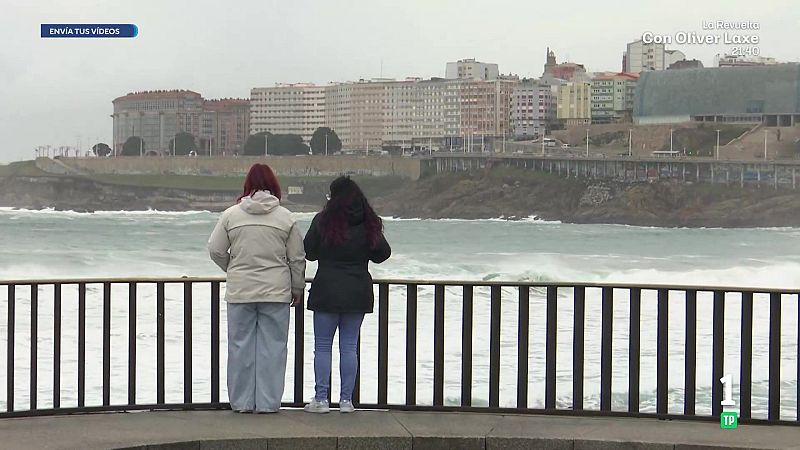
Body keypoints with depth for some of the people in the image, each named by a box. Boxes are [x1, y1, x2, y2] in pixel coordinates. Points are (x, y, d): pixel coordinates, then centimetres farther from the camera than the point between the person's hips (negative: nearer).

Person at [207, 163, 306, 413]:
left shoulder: (231, 215, 0)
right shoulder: (285, 217, 0)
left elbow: (215, 250, 4)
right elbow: (297, 257, 4)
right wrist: (298, 288, 16)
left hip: (240, 290, 1)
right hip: (276, 291, -1)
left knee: (241, 345, 7)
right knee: (272, 345, 5)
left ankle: (242, 402, 13)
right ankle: (268, 402, 6)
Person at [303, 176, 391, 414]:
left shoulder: (323, 221, -8)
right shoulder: (369, 223, -1)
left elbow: (308, 252, 0)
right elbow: (383, 253, 7)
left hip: (327, 291, -3)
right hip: (358, 293, 3)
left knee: (322, 346, 5)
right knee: (349, 347, 8)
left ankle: (321, 399, 3)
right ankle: (346, 400, 8)